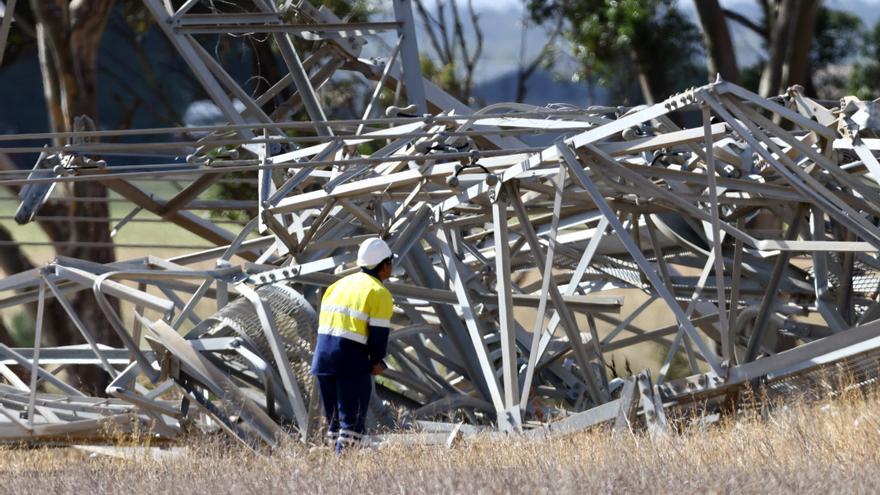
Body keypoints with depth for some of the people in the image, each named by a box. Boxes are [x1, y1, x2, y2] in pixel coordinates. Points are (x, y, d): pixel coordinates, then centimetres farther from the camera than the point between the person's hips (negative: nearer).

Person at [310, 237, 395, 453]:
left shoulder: (339, 284, 18)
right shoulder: (379, 293, -4)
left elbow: (323, 322, 15)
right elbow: (379, 333, -10)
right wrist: (377, 361, 6)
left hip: (323, 355, 7)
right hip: (352, 360, -7)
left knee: (334, 417, 16)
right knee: (353, 420, -4)